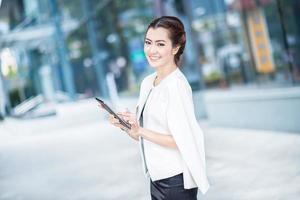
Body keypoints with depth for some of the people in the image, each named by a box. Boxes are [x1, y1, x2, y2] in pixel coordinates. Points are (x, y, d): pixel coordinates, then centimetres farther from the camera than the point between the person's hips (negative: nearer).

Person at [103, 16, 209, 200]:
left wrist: (141, 130, -22)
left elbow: (183, 141, -19)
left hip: (176, 182, -7)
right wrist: (123, 126, -6)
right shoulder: (147, 82, 5)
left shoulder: (176, 85, -16)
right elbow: (143, 136, 10)